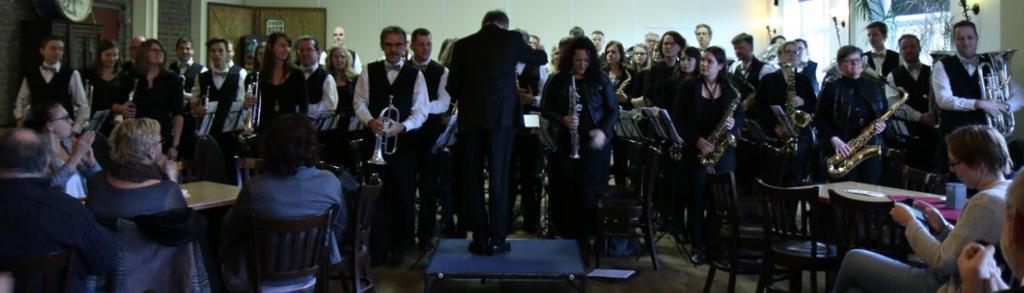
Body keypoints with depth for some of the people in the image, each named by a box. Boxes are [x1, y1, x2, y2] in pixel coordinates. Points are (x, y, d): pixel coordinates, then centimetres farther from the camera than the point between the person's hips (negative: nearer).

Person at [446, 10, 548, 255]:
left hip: (470, 118, 1)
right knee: (498, 178, 3)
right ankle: (496, 239, 3)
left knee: (472, 180, 7)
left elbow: (452, 86, 7)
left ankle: (480, 239, 9)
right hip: (501, 116, -1)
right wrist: (520, 52, 42)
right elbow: (541, 59, 22)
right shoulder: (512, 39, 5)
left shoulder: (463, 45, 6)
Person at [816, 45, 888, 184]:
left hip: (872, 147, 3)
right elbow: (820, 118, -3)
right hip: (843, 150, -3)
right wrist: (833, 139, -18)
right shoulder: (831, 87, 0)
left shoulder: (874, 86, 11)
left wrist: (883, 124, -5)